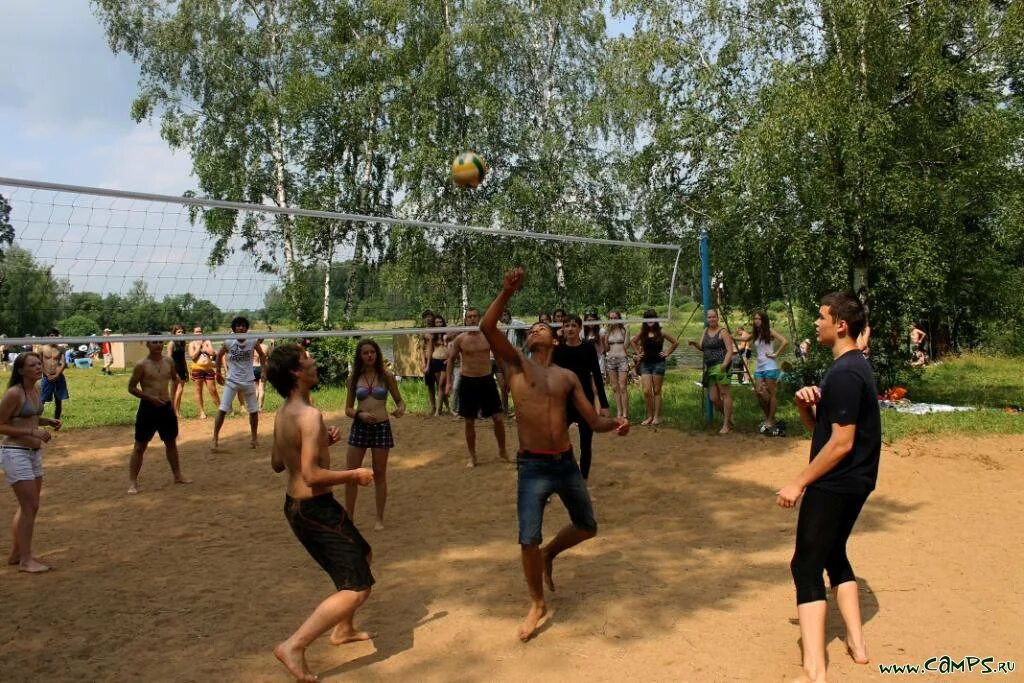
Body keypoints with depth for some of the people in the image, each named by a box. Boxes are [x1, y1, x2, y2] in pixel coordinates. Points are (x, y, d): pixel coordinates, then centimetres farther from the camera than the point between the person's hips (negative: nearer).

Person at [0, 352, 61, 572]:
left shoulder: (36, 389, 7)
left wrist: (48, 421, 5)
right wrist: (32, 432, -21)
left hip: (34, 452, 9)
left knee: (28, 506, 16)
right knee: (30, 506, -7)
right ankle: (26, 560, 2)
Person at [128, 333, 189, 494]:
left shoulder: (169, 362, 5)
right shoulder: (142, 365, -9)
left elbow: (175, 379, 23)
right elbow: (131, 388, -6)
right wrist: (150, 397, -18)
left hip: (166, 407, 5)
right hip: (148, 408, -5)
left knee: (171, 442, 15)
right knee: (140, 446, -1)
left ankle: (177, 476, 28)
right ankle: (132, 482, 4)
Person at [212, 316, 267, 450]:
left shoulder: (252, 342, -8)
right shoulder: (228, 342, -10)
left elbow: (262, 355, 10)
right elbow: (219, 356, 9)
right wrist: (218, 373, 11)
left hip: (248, 381, 2)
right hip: (232, 381, -1)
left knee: (254, 411, 9)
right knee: (222, 410, -10)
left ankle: (253, 437, 28)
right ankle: (215, 439, -2)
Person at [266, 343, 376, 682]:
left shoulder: (283, 413, 6)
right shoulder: (309, 415, -23)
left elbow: (276, 463, 17)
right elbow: (312, 476, -28)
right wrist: (354, 474, -15)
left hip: (296, 505, 10)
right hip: (315, 509, -10)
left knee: (361, 555, 28)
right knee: (358, 587, -7)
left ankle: (343, 629, 40)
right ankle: (293, 646, -7)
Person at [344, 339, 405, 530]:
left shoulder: (386, 376, 0)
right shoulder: (354, 378, 4)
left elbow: (399, 400, 7)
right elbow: (348, 409, 6)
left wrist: (400, 409, -16)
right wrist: (360, 414, -15)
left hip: (381, 427, -1)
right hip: (359, 427, 2)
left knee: (379, 474, 6)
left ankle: (380, 519, 17)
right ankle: (348, 517, 14)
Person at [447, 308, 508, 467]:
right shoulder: (460, 339, -3)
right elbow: (451, 359, 7)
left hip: (487, 380, 1)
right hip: (468, 382, -1)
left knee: (498, 418, 1)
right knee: (469, 422, 6)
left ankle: (502, 451, 20)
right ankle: (472, 456, 20)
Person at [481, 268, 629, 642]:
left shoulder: (567, 377, 10)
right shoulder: (516, 364, 1)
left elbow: (593, 420, 7)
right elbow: (487, 328, -15)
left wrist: (614, 424, -14)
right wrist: (507, 292, -23)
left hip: (567, 463, 4)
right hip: (533, 466, -4)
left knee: (587, 527, 16)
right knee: (528, 539, -8)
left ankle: (549, 554, 47)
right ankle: (537, 604, 17)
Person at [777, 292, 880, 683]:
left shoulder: (844, 374, -21)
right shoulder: (852, 367, 12)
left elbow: (841, 443, -24)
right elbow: (819, 428, 15)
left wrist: (799, 483, -19)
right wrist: (805, 405, -5)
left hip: (834, 485, -10)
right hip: (852, 483, 10)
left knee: (806, 566, -6)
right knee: (834, 556, 23)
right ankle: (857, 644, 30)